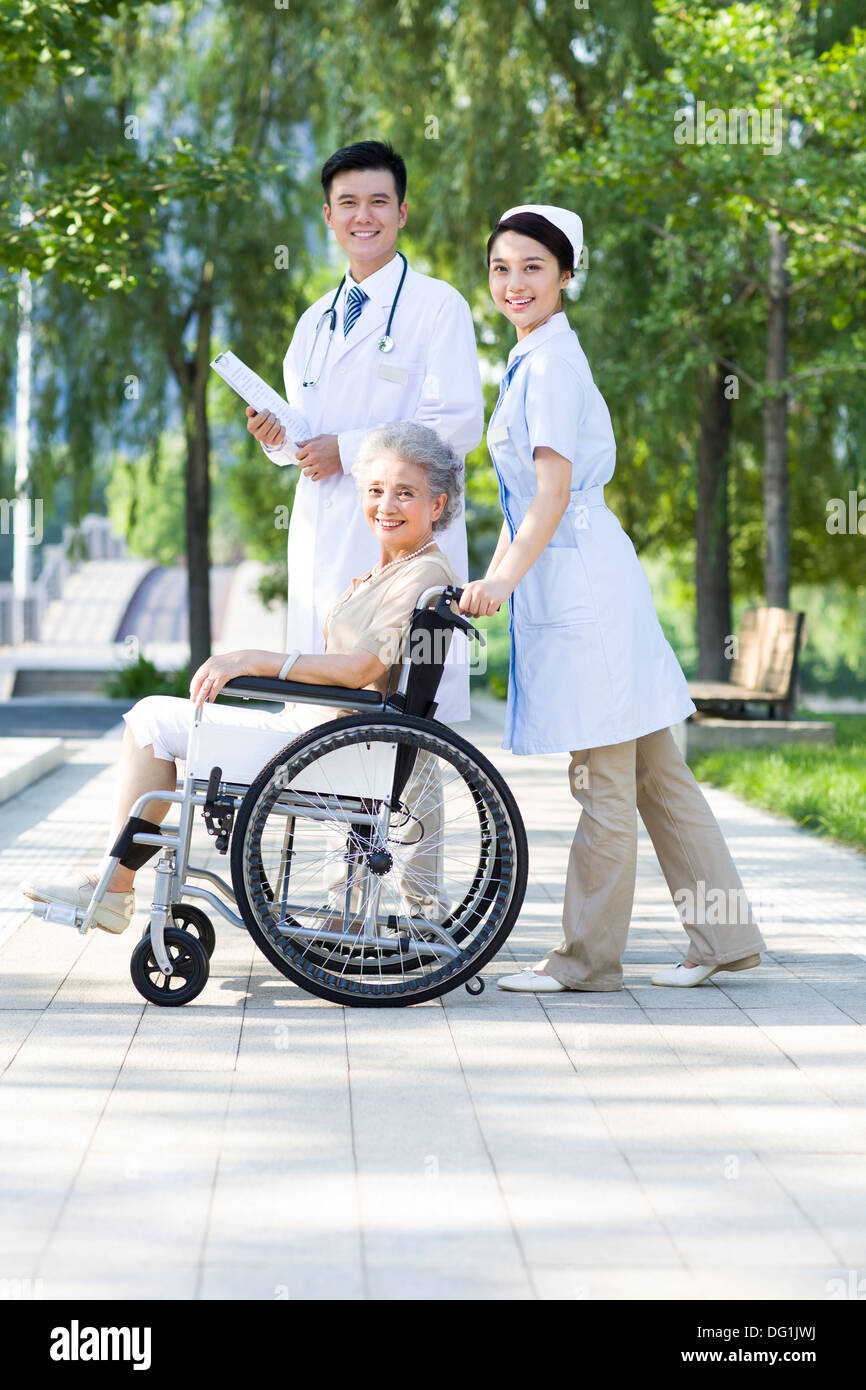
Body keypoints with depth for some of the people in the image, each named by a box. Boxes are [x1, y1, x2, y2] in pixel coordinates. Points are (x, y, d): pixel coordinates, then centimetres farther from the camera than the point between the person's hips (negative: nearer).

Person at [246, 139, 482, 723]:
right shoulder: (316, 320, 21)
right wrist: (279, 436, 4)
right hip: (323, 538, 6)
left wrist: (348, 450, -13)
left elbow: (460, 426, -10)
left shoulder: (439, 305, 0)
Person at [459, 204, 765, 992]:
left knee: (603, 781, -2)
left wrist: (505, 578, -28)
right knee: (654, 772, 11)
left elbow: (554, 490, -21)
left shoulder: (551, 363, -12)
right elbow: (523, 497, 22)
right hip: (572, 580, 10)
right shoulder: (534, 359, 17)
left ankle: (589, 958, 3)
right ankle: (723, 934, 15)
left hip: (580, 582, -10)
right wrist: (489, 579, 22)